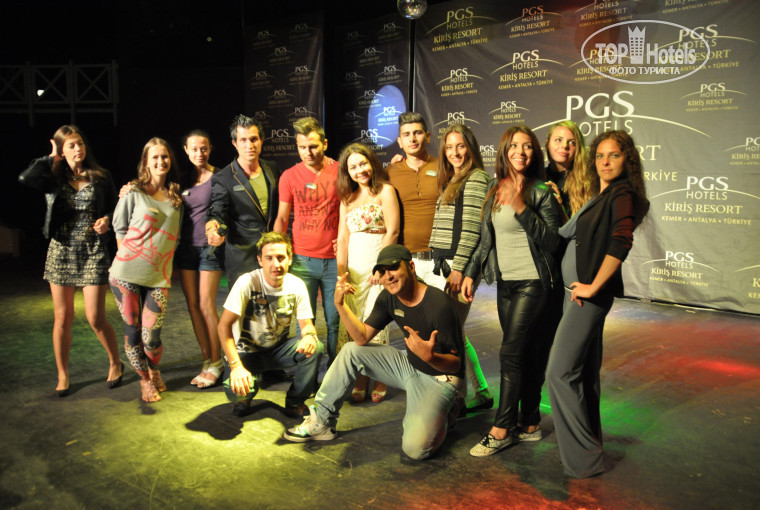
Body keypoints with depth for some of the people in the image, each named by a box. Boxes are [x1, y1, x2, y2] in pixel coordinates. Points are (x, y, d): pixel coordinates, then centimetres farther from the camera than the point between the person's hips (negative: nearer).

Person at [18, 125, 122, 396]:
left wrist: (106, 220, -11)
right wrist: (50, 158, -6)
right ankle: (63, 376, 21)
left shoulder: (101, 177, 3)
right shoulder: (53, 178, 2)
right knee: (62, 318, 6)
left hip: (94, 252, -1)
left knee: (95, 318, -3)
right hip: (61, 252, 1)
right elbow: (25, 179, -18)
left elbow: (113, 209, 11)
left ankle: (116, 363, 21)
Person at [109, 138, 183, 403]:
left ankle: (154, 372, 27)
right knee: (132, 332, 2)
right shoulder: (133, 193, 0)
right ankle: (145, 380, 24)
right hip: (127, 275, -2)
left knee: (151, 337, -4)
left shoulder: (176, 196, 11)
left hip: (158, 277, 2)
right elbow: (120, 230, 5)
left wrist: (165, 262, 8)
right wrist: (129, 259, 1)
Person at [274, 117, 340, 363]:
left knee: (336, 321, 5)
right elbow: (282, 218, 10)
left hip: (334, 259, 0)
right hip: (302, 259, 1)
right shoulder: (289, 176, 5)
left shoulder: (339, 171, 2)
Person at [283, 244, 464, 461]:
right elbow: (363, 337, -5)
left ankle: (438, 413, 8)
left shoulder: (438, 305, -27)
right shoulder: (389, 298, -4)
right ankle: (322, 422, 8)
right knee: (351, 351, -1)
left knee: (415, 448, -25)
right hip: (409, 365, 7)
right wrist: (340, 305, -16)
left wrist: (430, 356, -44)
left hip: (438, 377, -7)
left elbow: (455, 363, -22)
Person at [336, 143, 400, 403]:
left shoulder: (385, 191, -1)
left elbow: (392, 231, -9)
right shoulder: (347, 197, 16)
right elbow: (343, 236, 12)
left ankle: (380, 379, 9)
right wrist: (341, 272, 4)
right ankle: (360, 380, 15)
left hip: (377, 263, -5)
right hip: (353, 266, 5)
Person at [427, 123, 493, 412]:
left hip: (461, 266, -9)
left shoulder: (476, 178, -7)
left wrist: (458, 268, -18)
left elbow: (471, 228, -15)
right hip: (444, 264, 9)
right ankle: (482, 393, 22)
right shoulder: (452, 182, 20)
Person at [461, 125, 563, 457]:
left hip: (533, 283, -6)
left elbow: (552, 242, -14)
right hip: (505, 283, 6)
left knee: (511, 353, -9)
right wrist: (470, 273, 13)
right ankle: (529, 424, 20)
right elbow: (486, 239, 19)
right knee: (525, 354, 11)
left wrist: (523, 209, -21)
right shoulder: (494, 191, 12)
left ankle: (501, 429, 1)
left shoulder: (541, 192, -7)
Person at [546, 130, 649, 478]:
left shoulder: (622, 194, -11)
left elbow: (621, 242, -26)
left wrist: (593, 286, -22)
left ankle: (585, 457, 1)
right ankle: (590, 440, 30)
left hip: (589, 295, -9)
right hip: (577, 289, 9)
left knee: (560, 372, -9)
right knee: (585, 370, 17)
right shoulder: (598, 195, 15)